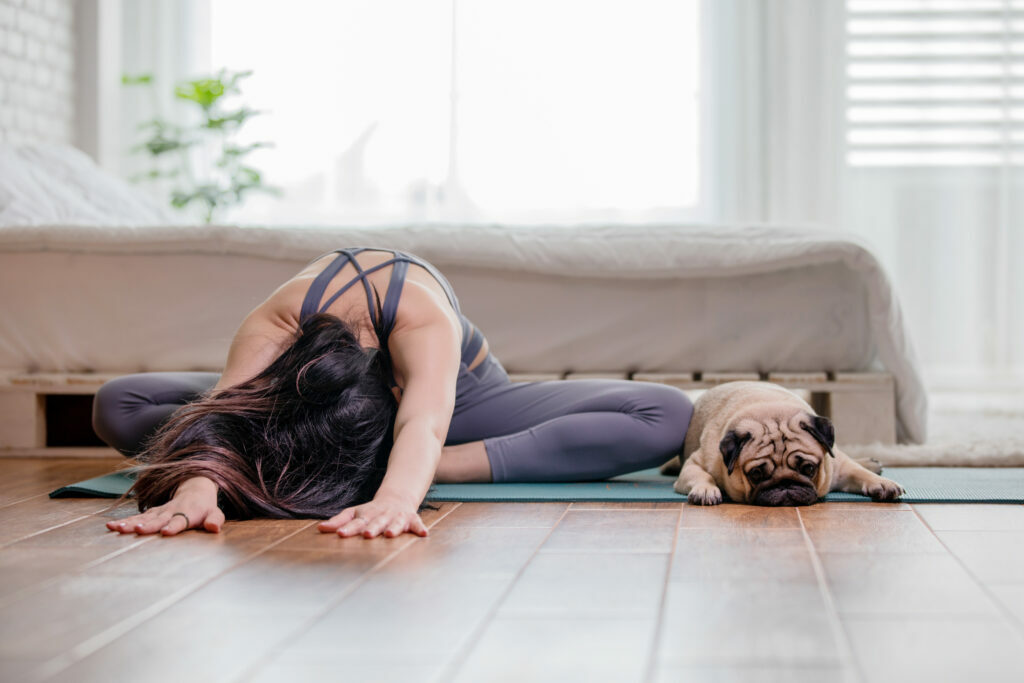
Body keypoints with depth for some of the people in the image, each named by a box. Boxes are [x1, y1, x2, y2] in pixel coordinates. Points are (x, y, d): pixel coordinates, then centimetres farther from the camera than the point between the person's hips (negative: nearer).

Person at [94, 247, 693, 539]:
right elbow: (225, 410, -55)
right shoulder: (271, 327, -39)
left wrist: (396, 495, -83)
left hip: (457, 392, -2)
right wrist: (197, 488, -76)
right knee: (116, 407, -22)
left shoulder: (424, 317, -45)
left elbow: (424, 422, -62)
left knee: (666, 418, -28)